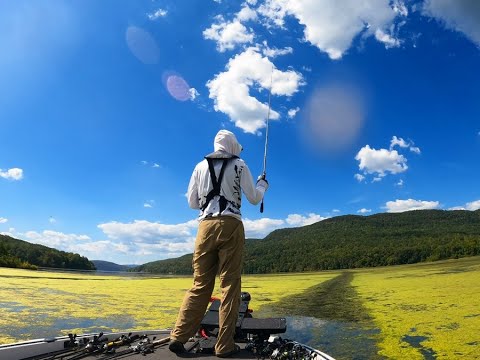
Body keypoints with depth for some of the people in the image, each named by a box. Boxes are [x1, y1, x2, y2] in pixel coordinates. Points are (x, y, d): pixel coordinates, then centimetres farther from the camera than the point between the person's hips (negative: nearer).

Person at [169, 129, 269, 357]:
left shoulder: (201, 166, 14)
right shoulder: (239, 165, 7)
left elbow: (192, 202, 13)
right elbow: (254, 199, 7)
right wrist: (262, 184, 27)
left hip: (206, 225, 3)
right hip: (230, 226, -3)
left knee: (200, 284, 8)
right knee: (230, 285, 1)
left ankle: (178, 337, 5)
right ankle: (224, 345, 3)